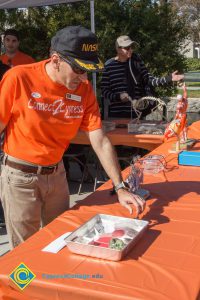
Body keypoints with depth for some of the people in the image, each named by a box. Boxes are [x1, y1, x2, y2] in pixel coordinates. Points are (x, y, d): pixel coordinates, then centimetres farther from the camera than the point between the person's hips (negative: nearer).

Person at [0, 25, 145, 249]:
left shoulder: (84, 89, -7)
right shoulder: (19, 79, -19)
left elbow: (100, 142, -8)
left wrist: (120, 188, -13)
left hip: (56, 173, 4)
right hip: (20, 177, -4)